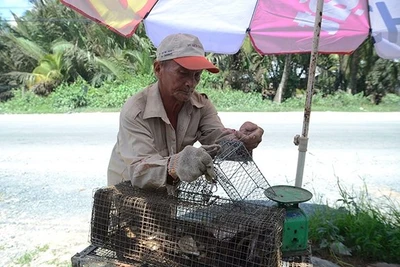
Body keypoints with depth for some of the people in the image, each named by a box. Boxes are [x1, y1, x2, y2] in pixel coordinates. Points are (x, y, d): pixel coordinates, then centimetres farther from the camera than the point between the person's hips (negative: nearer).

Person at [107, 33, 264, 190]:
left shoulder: (201, 105, -5)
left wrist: (241, 139, -40)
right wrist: (174, 166, -51)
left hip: (171, 191, 4)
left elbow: (217, 138, -19)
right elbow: (138, 171, -32)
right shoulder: (134, 111, -21)